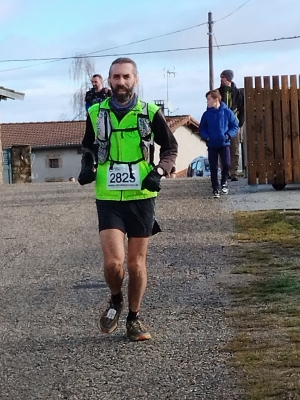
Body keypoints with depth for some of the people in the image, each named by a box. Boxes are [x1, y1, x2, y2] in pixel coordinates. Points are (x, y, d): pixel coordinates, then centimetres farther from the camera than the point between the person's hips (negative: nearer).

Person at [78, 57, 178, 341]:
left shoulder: (150, 113, -3)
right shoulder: (96, 114, 1)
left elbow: (170, 148, 8)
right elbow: (88, 147, 19)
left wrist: (159, 171, -9)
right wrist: (87, 166, -1)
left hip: (141, 197, 0)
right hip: (108, 198, 0)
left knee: (136, 263, 6)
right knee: (113, 261, -13)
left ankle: (134, 318, 25)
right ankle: (115, 301, 20)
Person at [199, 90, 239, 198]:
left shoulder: (227, 112, -4)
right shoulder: (206, 114, 1)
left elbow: (235, 126, 2)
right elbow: (202, 129, 9)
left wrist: (228, 135, -13)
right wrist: (206, 137, -8)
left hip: (224, 144, -2)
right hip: (211, 145, 2)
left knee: (226, 164, -12)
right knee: (213, 168, 2)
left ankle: (224, 182, 16)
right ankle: (215, 189, 13)